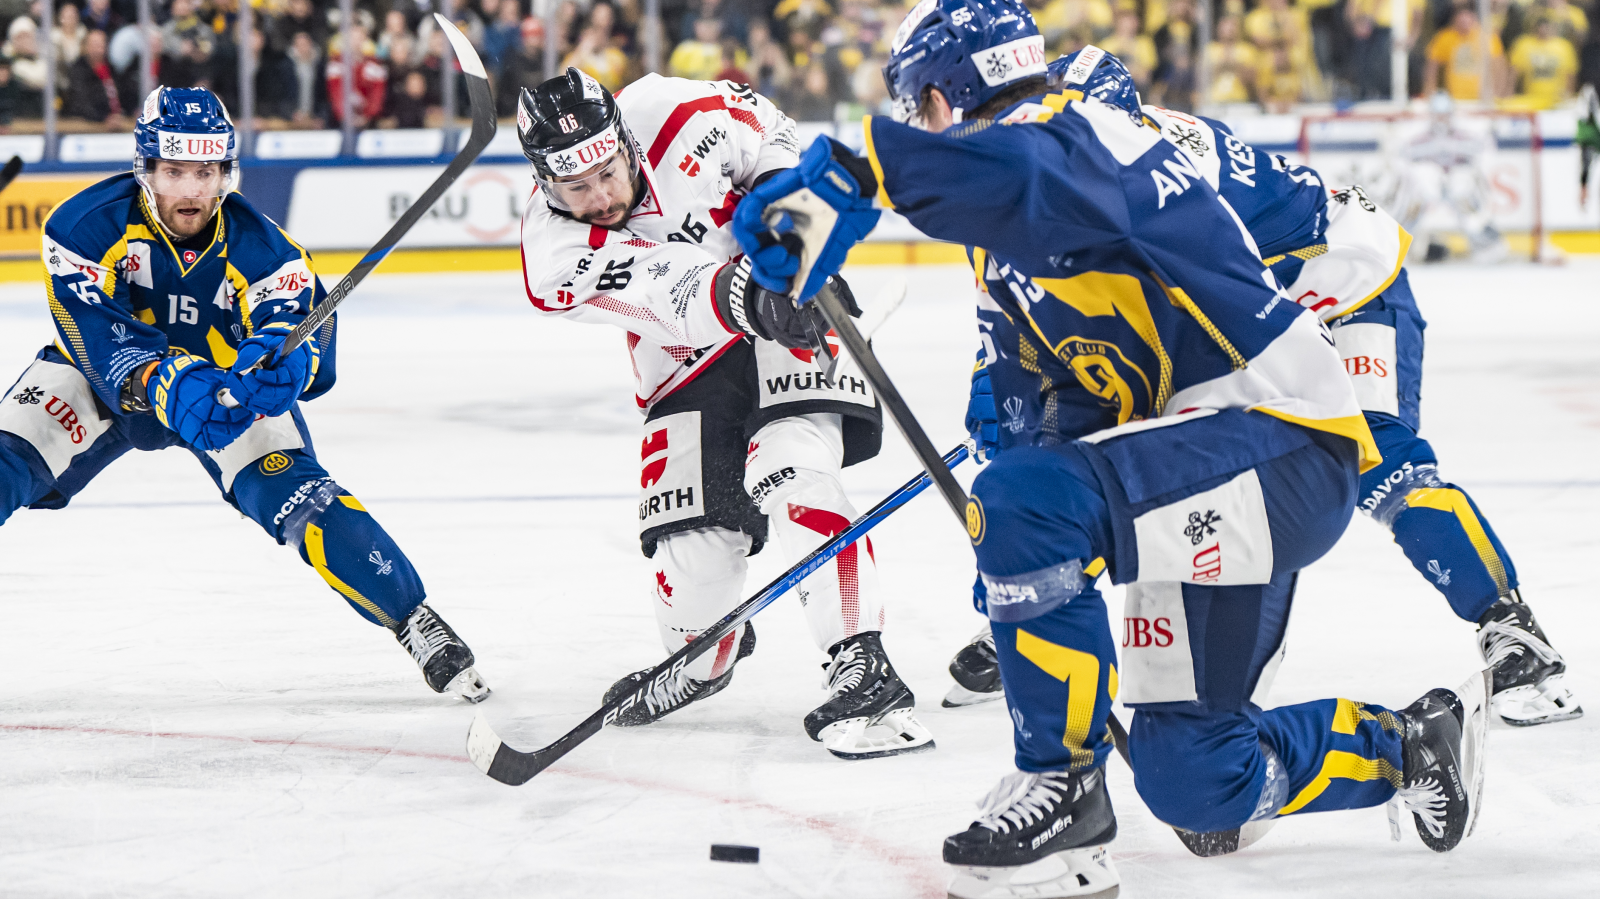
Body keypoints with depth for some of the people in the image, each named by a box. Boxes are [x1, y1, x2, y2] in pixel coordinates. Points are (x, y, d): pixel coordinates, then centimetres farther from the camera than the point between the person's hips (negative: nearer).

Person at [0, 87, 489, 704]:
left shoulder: (257, 248, -23)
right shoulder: (88, 225, -26)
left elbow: (303, 332, -34)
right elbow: (96, 334, -35)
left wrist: (281, 359, -60)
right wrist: (168, 387, -54)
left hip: (229, 379, 0)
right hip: (105, 377, 0)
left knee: (296, 493, -21)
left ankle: (415, 622, -9)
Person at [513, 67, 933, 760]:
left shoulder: (673, 113, -20)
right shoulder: (554, 262, -21)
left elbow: (768, 133, 2)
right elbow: (674, 292, -34)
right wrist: (743, 293, -52)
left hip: (793, 313, -2)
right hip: (688, 367, 2)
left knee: (790, 472, -25)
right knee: (690, 545, -5)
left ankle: (862, 670, -28)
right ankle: (705, 657, 31)